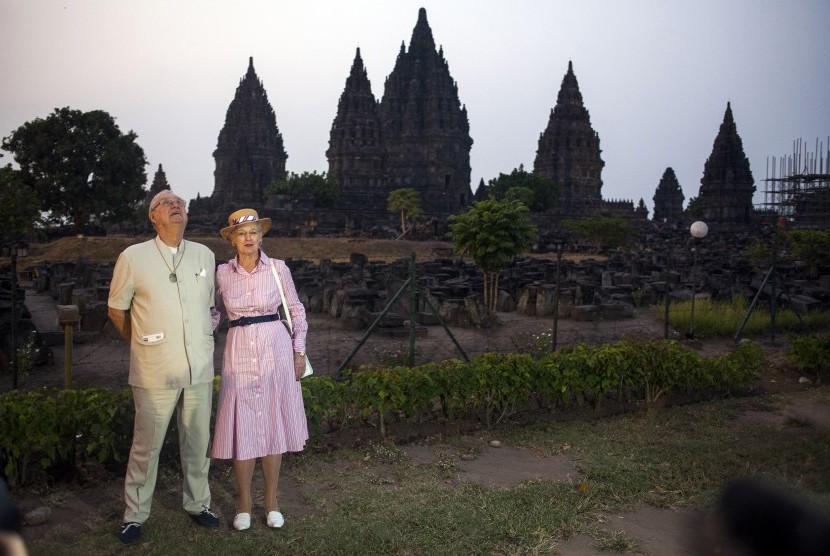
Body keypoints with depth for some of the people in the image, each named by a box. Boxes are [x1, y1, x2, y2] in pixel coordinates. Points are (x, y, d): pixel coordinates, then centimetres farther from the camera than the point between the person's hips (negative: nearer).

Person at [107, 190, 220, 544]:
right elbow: (116, 308, 8)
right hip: (155, 371, -3)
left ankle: (197, 504, 31)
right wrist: (139, 342, 12)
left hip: (200, 368, 3)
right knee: (146, 445, 5)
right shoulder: (133, 257, -3)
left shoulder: (205, 255, 6)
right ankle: (134, 515, 22)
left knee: (198, 442, 13)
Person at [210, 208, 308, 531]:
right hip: (239, 351, 1)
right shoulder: (222, 273, 2)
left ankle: (271, 500, 20)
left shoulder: (279, 269, -2)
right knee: (241, 425, 2)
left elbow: (296, 311, 6)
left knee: (273, 423, 6)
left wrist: (299, 351, 2)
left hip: (275, 350, -1)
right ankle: (244, 502, 18)